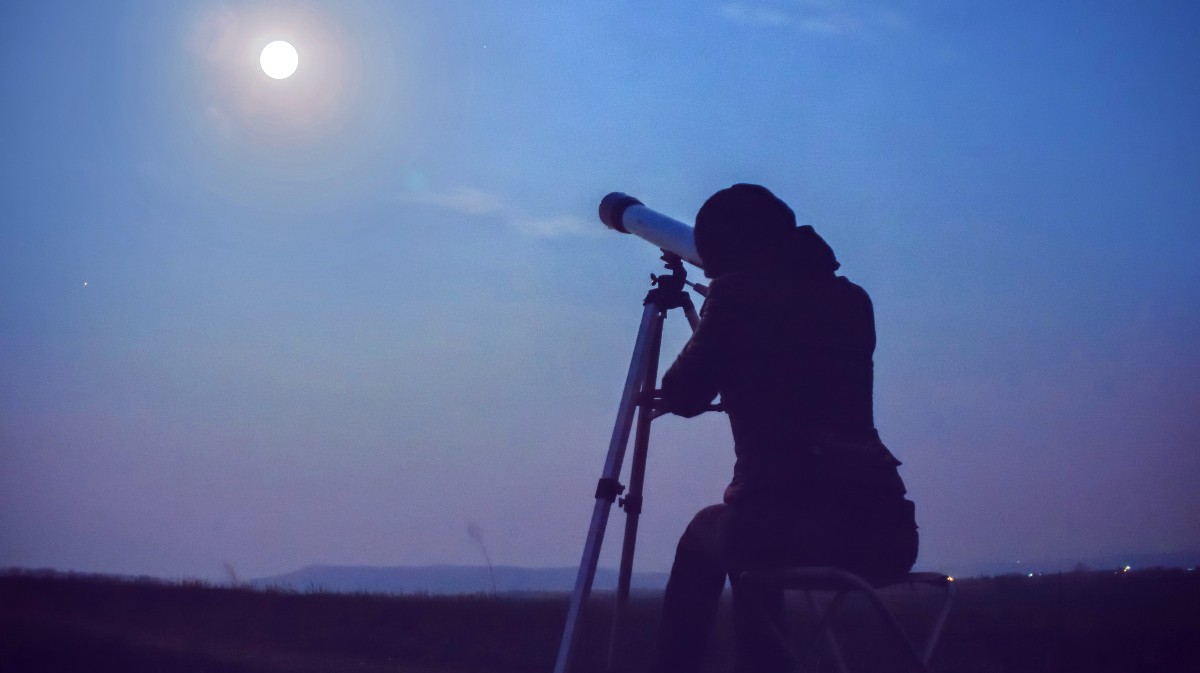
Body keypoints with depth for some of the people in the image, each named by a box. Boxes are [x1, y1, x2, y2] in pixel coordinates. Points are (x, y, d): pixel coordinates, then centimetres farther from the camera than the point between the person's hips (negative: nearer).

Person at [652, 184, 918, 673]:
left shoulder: (737, 293, 4)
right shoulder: (851, 299, 19)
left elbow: (682, 397, 10)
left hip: (791, 522, -5)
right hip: (886, 531, 5)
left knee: (706, 534, 29)